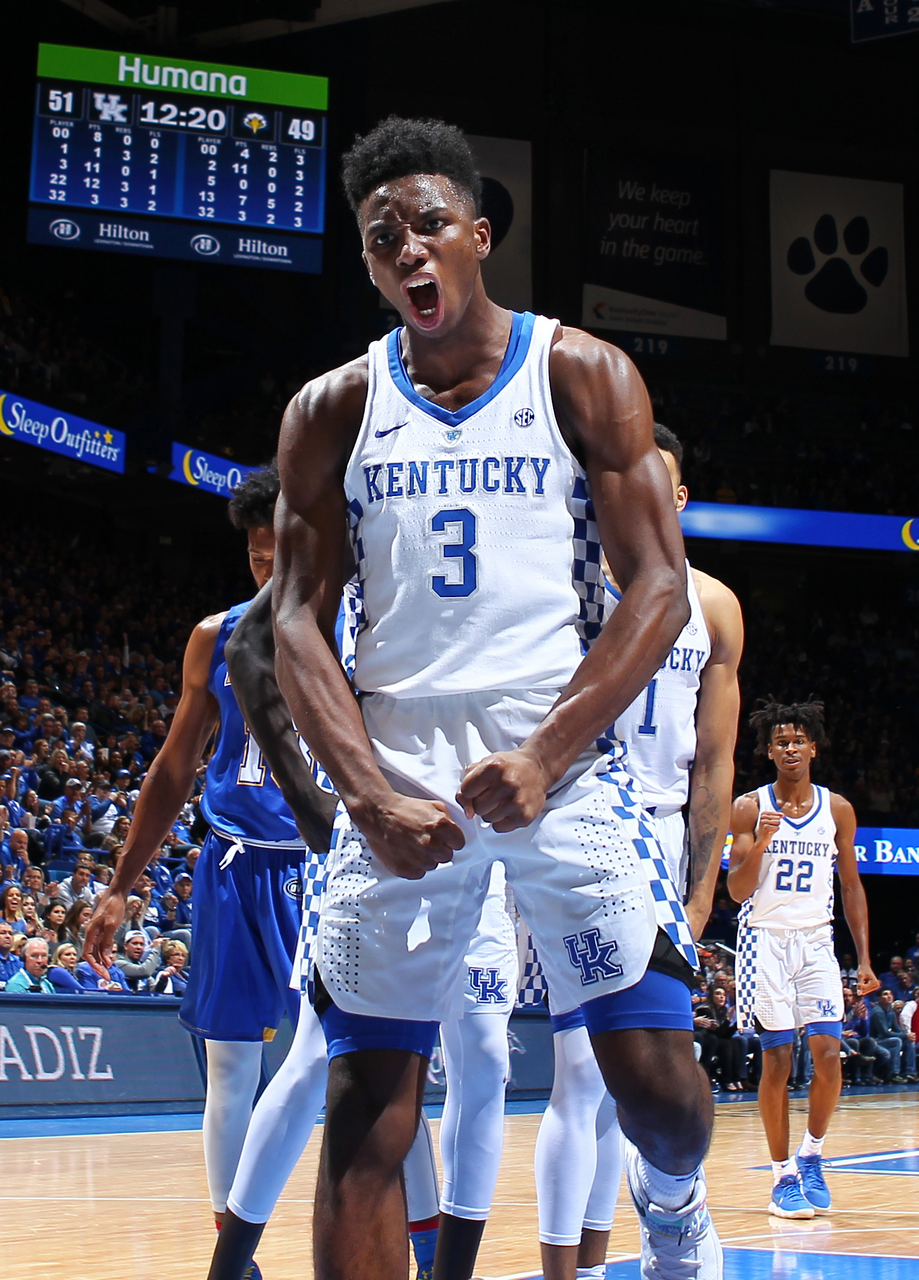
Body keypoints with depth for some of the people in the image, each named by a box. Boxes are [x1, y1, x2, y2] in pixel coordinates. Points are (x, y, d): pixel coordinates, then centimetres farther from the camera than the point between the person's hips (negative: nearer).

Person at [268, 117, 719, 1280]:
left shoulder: (584, 377, 1)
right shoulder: (333, 410, 7)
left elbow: (658, 587, -3)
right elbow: (299, 620, 3)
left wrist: (544, 758, -15)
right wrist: (369, 793, -12)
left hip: (563, 758, -1)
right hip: (397, 776, 1)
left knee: (653, 1072, -5)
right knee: (365, 1110, -3)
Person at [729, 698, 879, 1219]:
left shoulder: (837, 809, 6)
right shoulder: (750, 808, -2)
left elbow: (852, 887, 11)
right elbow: (738, 891, -4)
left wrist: (864, 958, 5)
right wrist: (760, 843, -22)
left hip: (817, 941, 2)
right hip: (766, 940, -2)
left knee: (828, 1053, -10)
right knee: (777, 1059, -4)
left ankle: (812, 1156, 11)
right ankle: (783, 1176, 5)